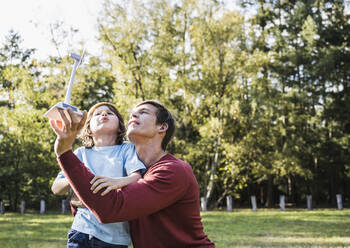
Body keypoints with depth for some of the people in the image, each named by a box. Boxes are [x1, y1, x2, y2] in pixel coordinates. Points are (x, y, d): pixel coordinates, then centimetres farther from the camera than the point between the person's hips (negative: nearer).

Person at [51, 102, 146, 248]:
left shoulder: (126, 149, 8)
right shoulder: (81, 153, 13)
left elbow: (137, 178, -9)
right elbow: (56, 188, 11)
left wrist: (118, 182, -30)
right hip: (82, 231, 2)